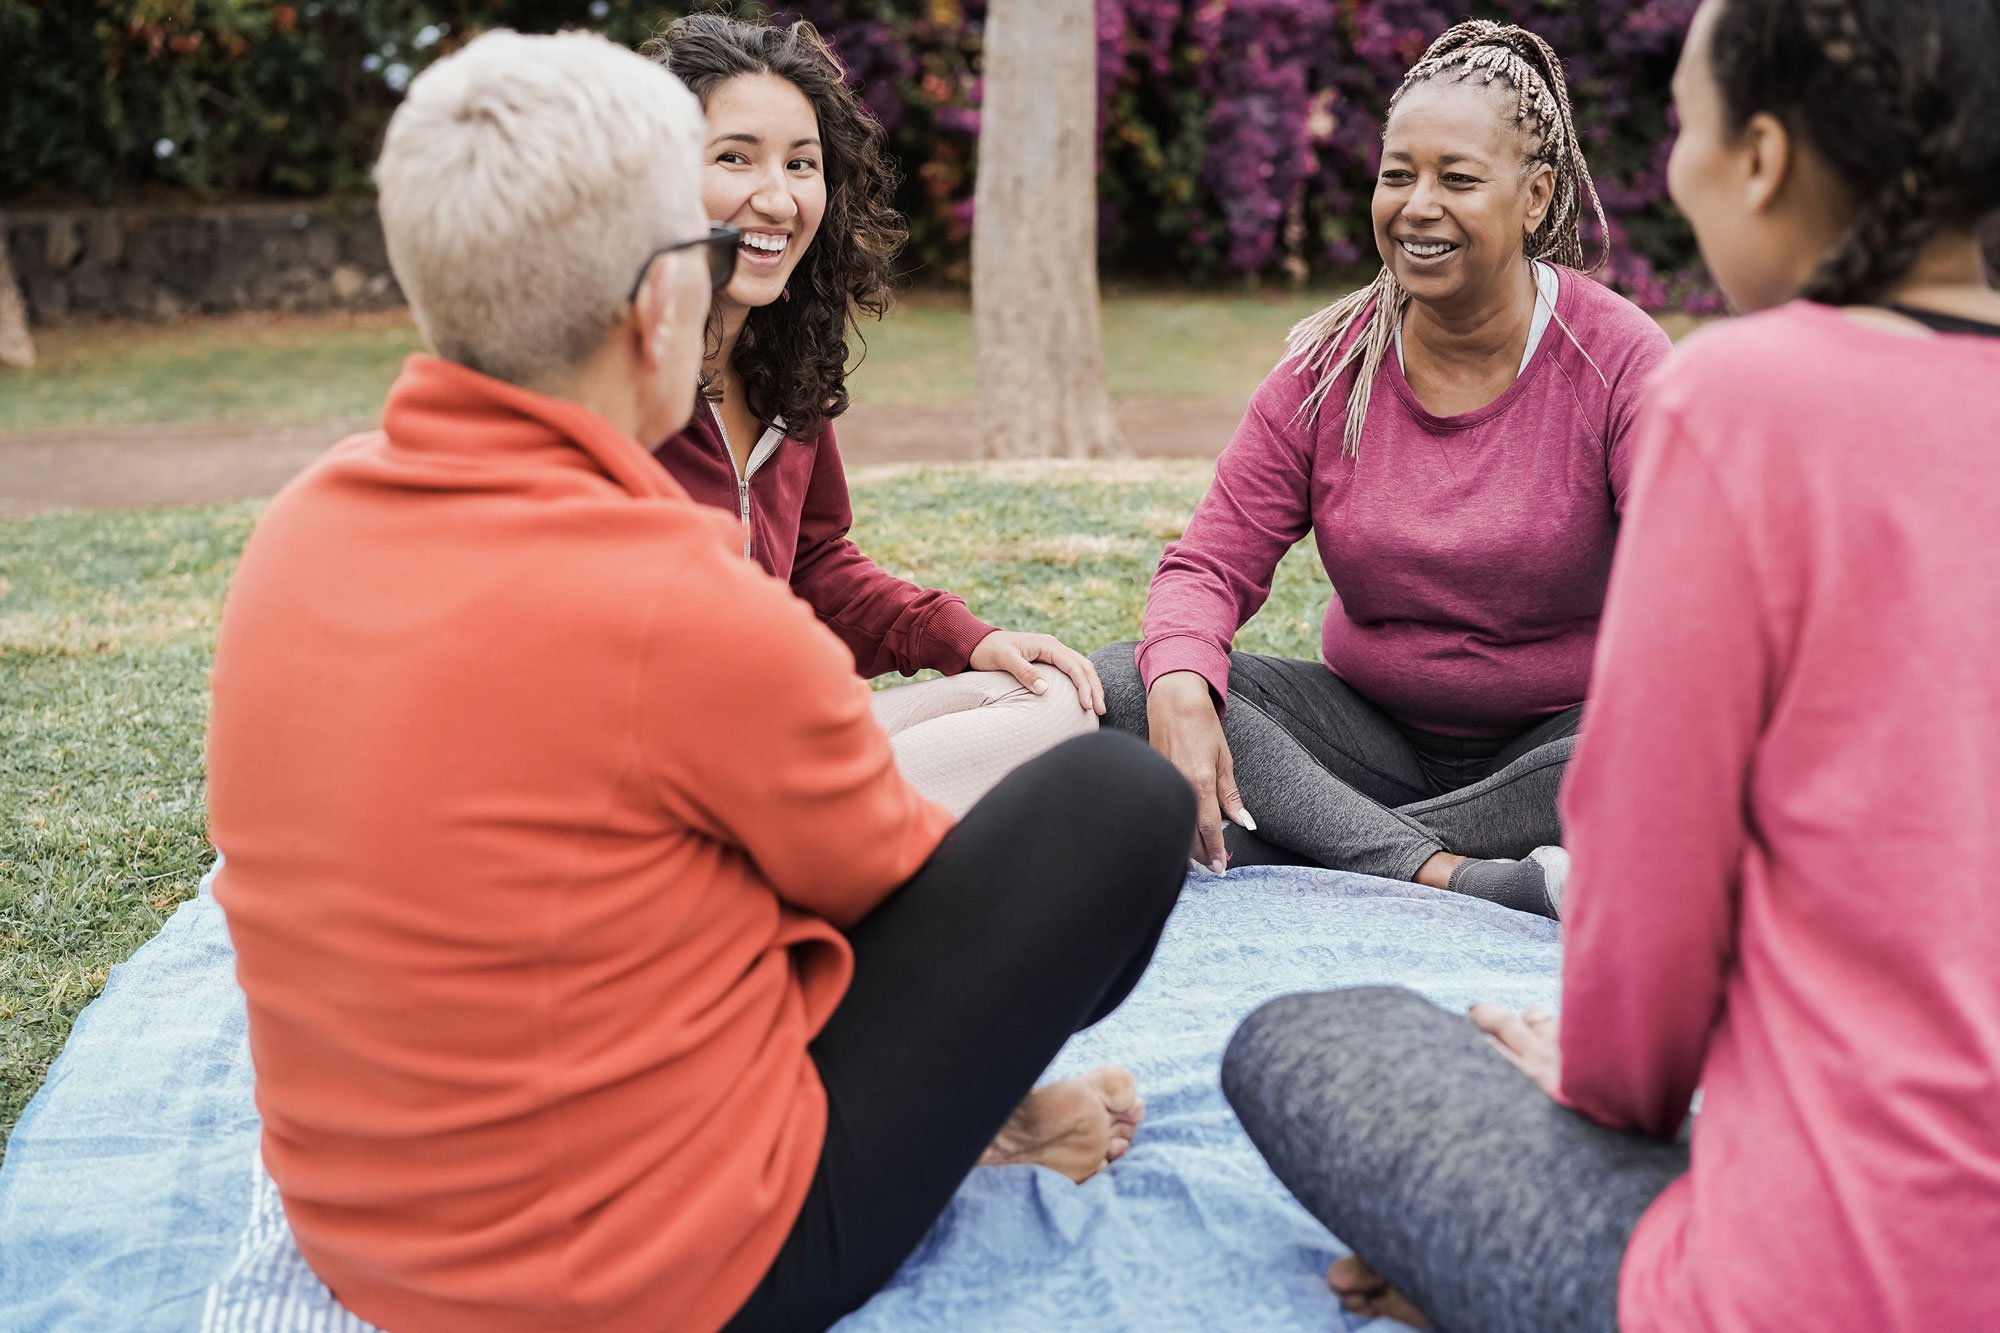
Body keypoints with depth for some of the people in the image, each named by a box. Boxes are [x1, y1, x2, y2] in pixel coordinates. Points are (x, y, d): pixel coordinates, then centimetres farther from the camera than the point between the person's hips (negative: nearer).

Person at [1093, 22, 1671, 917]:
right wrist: (1180, 687, -28)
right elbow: (1212, 563, -4)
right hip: (1376, 728, 3)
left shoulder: (1619, 359, -10)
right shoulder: (1330, 364, -2)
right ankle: (1450, 875, -31)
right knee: (1123, 684, -21)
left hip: (1557, 737, -2)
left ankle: (1324, 847, -25)